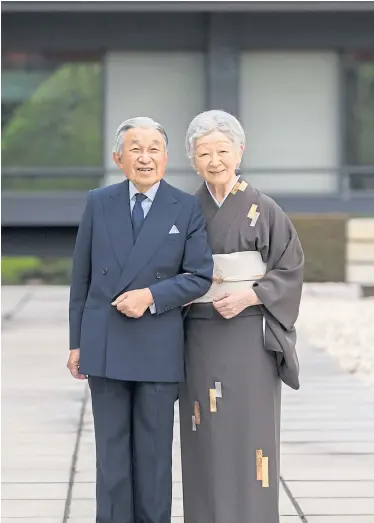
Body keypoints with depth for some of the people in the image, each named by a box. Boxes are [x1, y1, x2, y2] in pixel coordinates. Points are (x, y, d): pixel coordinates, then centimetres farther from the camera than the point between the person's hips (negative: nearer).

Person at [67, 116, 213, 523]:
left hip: (158, 348, -1)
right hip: (104, 347, 2)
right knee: (111, 450, 7)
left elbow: (199, 276, -2)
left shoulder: (188, 209, 0)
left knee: (154, 451, 5)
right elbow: (81, 278, 8)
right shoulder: (98, 203, 6)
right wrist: (76, 342, 6)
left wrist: (151, 296, -17)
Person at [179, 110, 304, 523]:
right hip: (200, 339, 3)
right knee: (206, 435, 4)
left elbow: (290, 269, -3)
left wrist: (249, 296, -16)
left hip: (249, 337, -3)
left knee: (249, 431, -2)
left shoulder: (264, 209, -3)